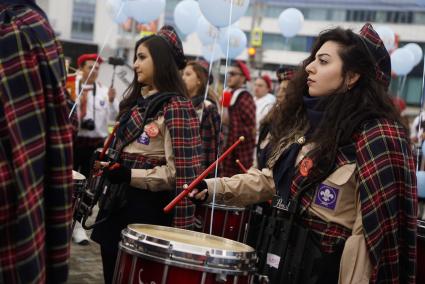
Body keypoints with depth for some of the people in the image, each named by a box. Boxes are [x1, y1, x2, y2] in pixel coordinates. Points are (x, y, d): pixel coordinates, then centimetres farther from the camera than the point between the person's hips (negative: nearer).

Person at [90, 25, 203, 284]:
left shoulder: (176, 107, -15)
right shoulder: (136, 99, 12)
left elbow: (179, 171, -20)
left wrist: (131, 175, -22)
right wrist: (109, 165, 12)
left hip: (149, 208, -8)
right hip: (119, 201, 8)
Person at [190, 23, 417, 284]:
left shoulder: (376, 137, -19)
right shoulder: (306, 122, 9)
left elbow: (377, 229, -21)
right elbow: (274, 179, 17)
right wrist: (217, 187, 6)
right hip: (287, 260, 8)